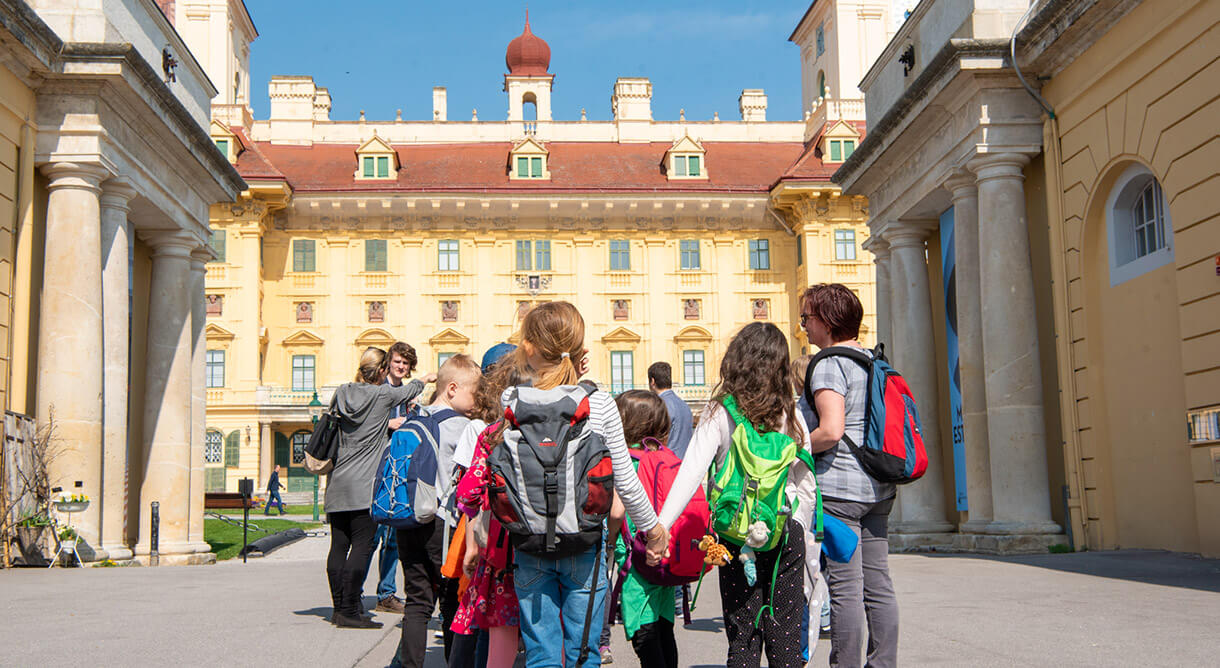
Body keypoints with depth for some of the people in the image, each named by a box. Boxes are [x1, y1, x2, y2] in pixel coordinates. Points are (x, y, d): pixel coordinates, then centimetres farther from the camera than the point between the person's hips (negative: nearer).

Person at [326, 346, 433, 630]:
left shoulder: (341, 393, 8)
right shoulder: (383, 395, -5)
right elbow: (408, 391, 15)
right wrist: (425, 379, 38)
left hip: (338, 483, 6)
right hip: (364, 485, -6)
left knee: (339, 546, 8)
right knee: (362, 546, -5)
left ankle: (339, 607, 14)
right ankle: (350, 610, -7)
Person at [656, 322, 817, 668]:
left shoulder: (721, 412, -6)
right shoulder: (790, 413, 2)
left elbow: (691, 473, -14)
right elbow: (806, 484, 6)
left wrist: (659, 526, -13)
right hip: (787, 530, 2)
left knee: (742, 636, 6)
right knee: (786, 636, 9)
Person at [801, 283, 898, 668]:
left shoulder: (829, 365, -11)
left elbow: (831, 431, -22)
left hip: (838, 486, -8)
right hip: (878, 486, 9)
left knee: (845, 589, -4)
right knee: (878, 585, 11)